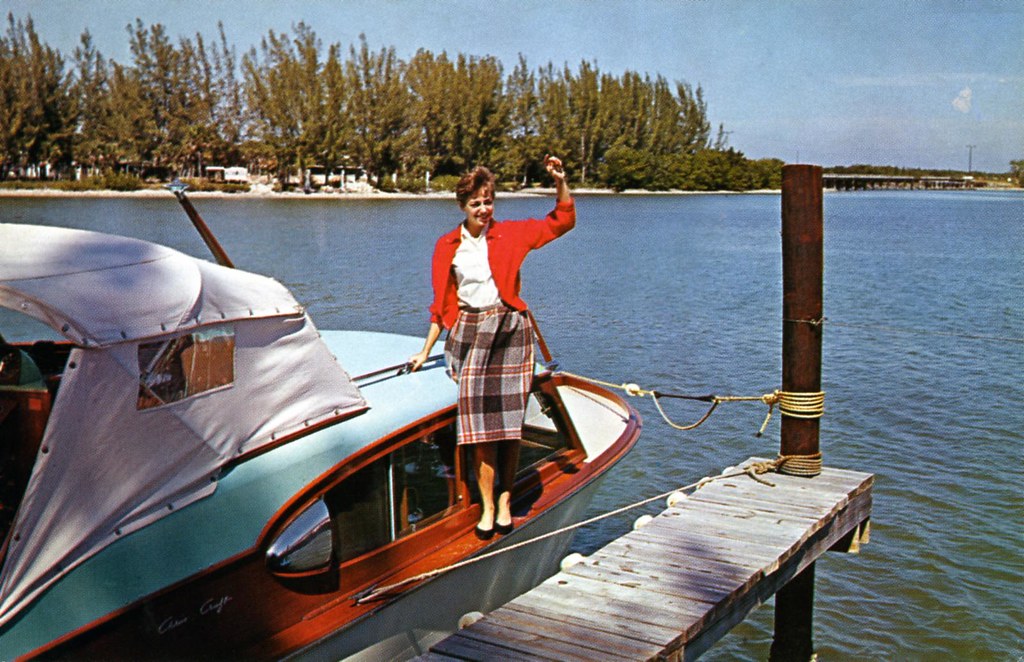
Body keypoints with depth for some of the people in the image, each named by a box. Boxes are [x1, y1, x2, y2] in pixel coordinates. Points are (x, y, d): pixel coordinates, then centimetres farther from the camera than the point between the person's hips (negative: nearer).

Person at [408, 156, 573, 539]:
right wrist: (425, 351, 13)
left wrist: (560, 182, -8)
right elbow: (442, 304, 13)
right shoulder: (447, 247, 8)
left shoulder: (510, 234, 4)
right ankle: (487, 506, -2)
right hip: (469, 332, 1)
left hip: (509, 328, 0)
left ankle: (505, 500, 11)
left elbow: (562, 222, 7)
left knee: (509, 420, -1)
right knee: (478, 421, -7)